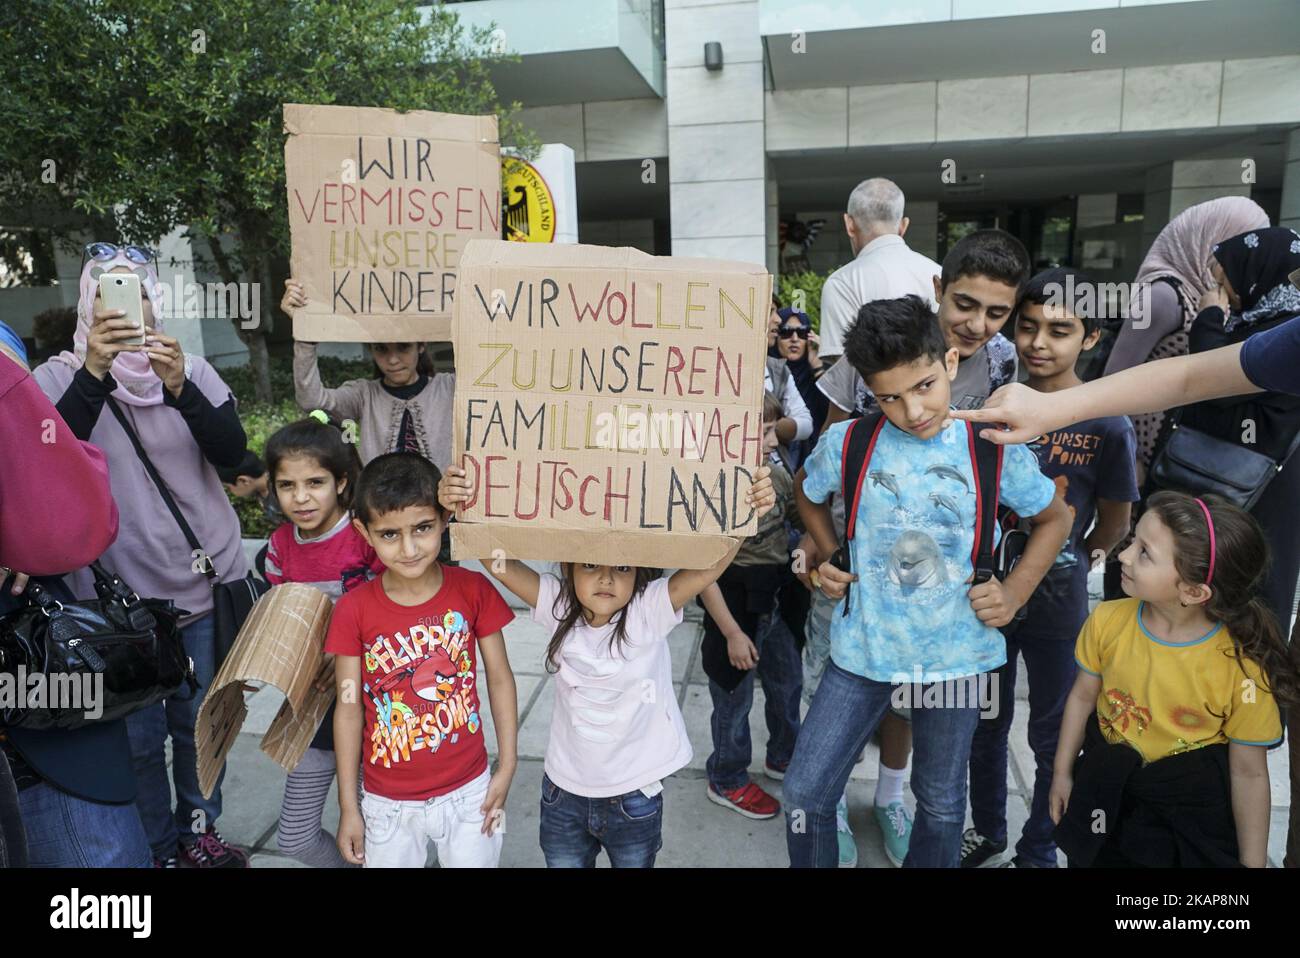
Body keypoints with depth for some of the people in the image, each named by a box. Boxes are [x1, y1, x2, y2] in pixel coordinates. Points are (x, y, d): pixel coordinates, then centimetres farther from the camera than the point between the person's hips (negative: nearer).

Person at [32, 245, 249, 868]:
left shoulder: (192, 370, 1)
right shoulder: (59, 378, -3)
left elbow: (232, 452, -12)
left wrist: (180, 388, -28)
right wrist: (94, 372, -32)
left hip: (204, 584, 2)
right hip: (119, 597, -1)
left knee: (200, 722, 15)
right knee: (141, 736, 9)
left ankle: (198, 829, 37)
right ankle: (159, 848, 31)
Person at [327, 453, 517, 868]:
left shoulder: (473, 590, -13)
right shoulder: (353, 610, -13)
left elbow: (499, 679, -4)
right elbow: (349, 709, -6)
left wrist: (506, 767, -3)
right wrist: (348, 807, -1)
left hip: (468, 792, 0)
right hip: (387, 801, 0)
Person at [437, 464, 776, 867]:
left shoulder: (651, 611, -19)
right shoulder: (558, 607, -13)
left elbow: (710, 563, -31)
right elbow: (496, 557, -22)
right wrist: (462, 508, -39)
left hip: (635, 796, -1)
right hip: (564, 793, 2)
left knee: (635, 862, 23)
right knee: (564, 862, 23)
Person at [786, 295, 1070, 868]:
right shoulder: (845, 443, -10)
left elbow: (1054, 518, 7)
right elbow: (808, 495, 13)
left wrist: (1015, 592, -4)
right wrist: (830, 558, 1)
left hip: (956, 657, 0)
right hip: (862, 651, 0)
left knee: (941, 804, 19)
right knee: (805, 792, 5)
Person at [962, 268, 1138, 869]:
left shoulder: (1106, 426, -15)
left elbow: (1114, 525, -2)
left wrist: (1065, 566, 8)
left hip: (1055, 607, -3)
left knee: (1053, 739, 14)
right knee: (986, 723, 19)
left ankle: (1037, 852, 36)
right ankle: (986, 830, 41)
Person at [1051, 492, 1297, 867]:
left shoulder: (1242, 668, -24)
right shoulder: (1107, 621, -16)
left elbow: (1249, 773, -13)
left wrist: (1252, 862, -4)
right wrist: (1062, 773, 9)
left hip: (1193, 804, -3)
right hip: (1107, 787, 3)